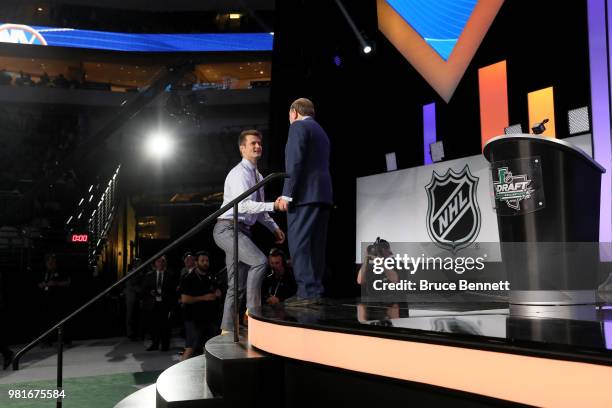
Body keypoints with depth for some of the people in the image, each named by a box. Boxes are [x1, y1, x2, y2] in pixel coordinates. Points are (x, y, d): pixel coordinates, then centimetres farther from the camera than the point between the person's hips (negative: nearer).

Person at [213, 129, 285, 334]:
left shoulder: (258, 176, 17)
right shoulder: (239, 173, -12)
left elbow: (258, 209, 23)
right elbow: (244, 205, -26)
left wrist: (274, 227, 13)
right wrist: (273, 205, -34)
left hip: (242, 231, 9)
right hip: (228, 228, -9)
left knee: (237, 286, 8)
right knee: (259, 261, -27)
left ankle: (227, 331, 13)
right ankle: (253, 309, -18)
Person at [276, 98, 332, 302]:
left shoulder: (298, 126, -1)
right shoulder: (321, 132, 26)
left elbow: (296, 161, -13)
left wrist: (287, 194, -15)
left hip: (304, 194, -9)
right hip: (322, 193, 9)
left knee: (299, 245, -10)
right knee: (315, 246, 7)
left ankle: (307, 293, -15)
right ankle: (315, 291, 6)